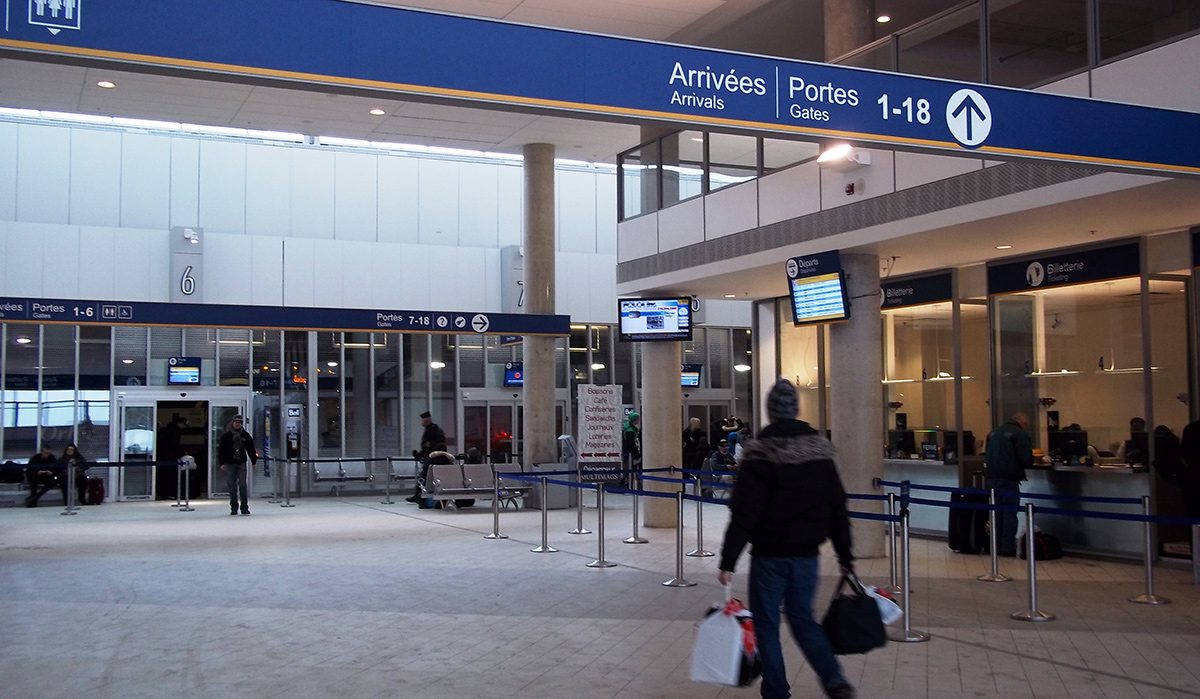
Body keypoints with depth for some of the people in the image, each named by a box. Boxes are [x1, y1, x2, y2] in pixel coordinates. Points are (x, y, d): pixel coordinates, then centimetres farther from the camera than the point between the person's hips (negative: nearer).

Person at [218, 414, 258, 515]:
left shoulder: (245, 435, 8)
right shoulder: (226, 436, 3)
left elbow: (251, 449, 12)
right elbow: (221, 450, 1)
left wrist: (254, 461, 8)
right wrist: (222, 463, -7)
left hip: (242, 463, 1)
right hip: (230, 464, -1)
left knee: (243, 485, -4)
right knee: (232, 487, 3)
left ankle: (244, 507, -2)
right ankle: (233, 508, 9)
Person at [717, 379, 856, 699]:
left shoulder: (761, 453, -13)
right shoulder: (820, 449, 4)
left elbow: (744, 513, -16)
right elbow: (837, 509, 8)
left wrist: (728, 561, -14)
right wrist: (845, 555, 15)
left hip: (770, 555, -5)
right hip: (808, 554, 5)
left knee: (766, 623, 8)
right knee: (803, 618, 18)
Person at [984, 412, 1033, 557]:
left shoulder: (994, 432, 14)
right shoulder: (1021, 435, -9)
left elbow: (986, 456, 19)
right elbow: (1027, 460, -14)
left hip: (992, 477, 7)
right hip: (1009, 478, -7)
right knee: (1010, 513, 1)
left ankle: (996, 545, 19)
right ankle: (1008, 547, 2)